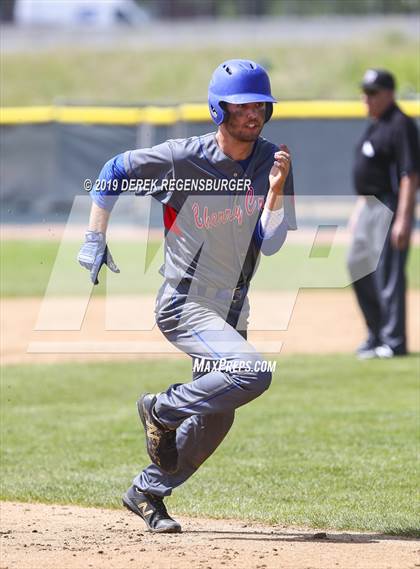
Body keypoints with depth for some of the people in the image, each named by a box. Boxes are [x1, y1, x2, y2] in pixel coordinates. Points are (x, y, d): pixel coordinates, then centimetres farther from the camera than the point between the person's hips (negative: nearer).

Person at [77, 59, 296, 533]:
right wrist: (95, 239, -3)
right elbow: (114, 170, 1)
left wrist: (276, 189, -24)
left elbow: (269, 243, -9)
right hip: (183, 304, -6)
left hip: (231, 312, 6)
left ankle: (147, 493, 32)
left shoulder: (272, 162, -3)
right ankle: (162, 409, -6)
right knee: (251, 373, -28)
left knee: (213, 421, 13)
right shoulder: (182, 158, -15)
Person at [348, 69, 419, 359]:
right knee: (359, 270, 14)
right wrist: (360, 209, 22)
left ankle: (394, 341, -3)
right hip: (369, 207, 11)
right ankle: (377, 335, 23)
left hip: (391, 207, -11)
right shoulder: (374, 125, 15)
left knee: (388, 275, -8)